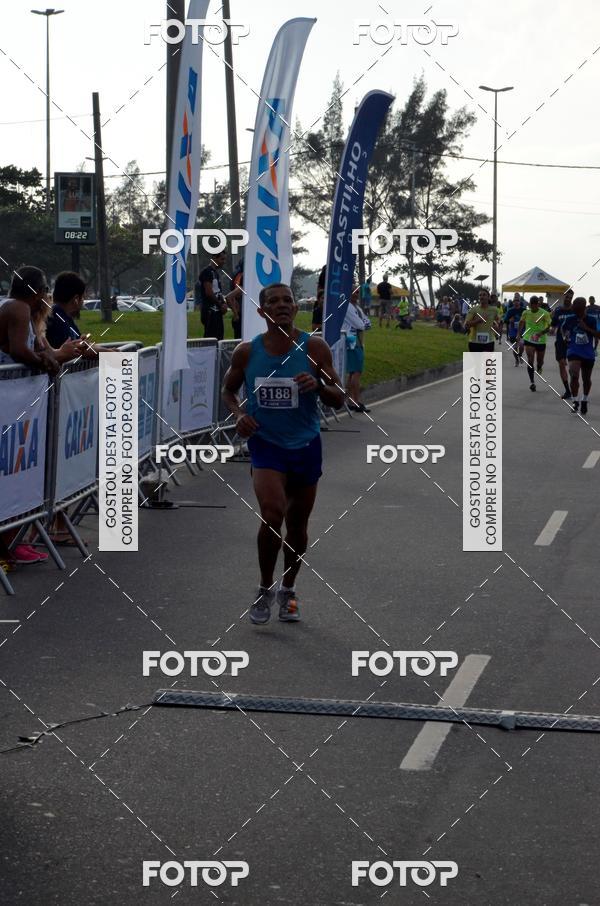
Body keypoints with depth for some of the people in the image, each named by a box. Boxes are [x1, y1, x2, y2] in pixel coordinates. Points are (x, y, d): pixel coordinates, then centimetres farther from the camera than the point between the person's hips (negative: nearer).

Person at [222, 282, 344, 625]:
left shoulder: (315, 347, -7)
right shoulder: (246, 352, -5)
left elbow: (339, 399, -4)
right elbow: (229, 391, 11)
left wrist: (318, 385, -25)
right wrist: (239, 413, -9)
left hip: (306, 445, 1)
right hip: (265, 443, -1)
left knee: (298, 525, 13)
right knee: (273, 514, -21)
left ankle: (288, 590, 34)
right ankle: (265, 588, 0)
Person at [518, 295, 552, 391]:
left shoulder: (544, 313, -13)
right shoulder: (526, 313, -4)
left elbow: (549, 327, -14)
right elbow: (521, 322, 15)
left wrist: (540, 333, -29)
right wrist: (519, 334, 16)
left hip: (541, 340, -1)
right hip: (529, 340, 1)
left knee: (540, 361, 13)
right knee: (530, 361, -13)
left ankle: (539, 368, 51)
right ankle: (532, 382, -11)